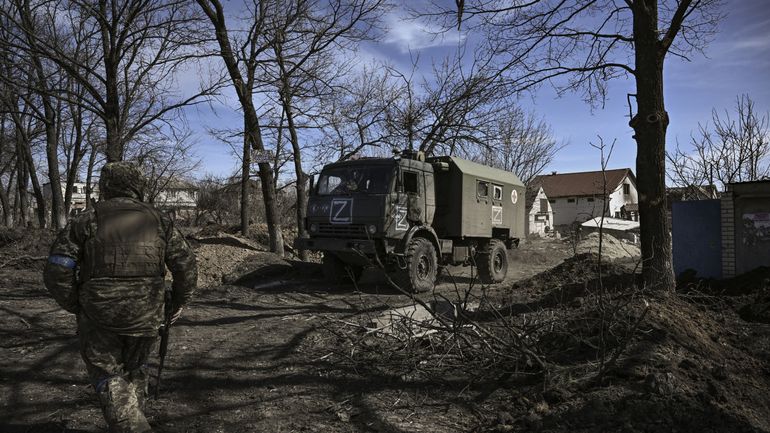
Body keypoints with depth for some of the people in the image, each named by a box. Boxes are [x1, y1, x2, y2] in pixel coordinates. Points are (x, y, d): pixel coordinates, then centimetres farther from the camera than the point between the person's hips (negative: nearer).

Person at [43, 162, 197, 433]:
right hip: (145, 318, 3)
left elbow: (57, 271, -6)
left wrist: (75, 306, 8)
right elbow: (186, 266, 1)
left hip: (98, 318, -3)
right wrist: (178, 303, 13)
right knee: (134, 373, 23)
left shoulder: (86, 221, -2)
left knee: (109, 379, 8)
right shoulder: (159, 221, 5)